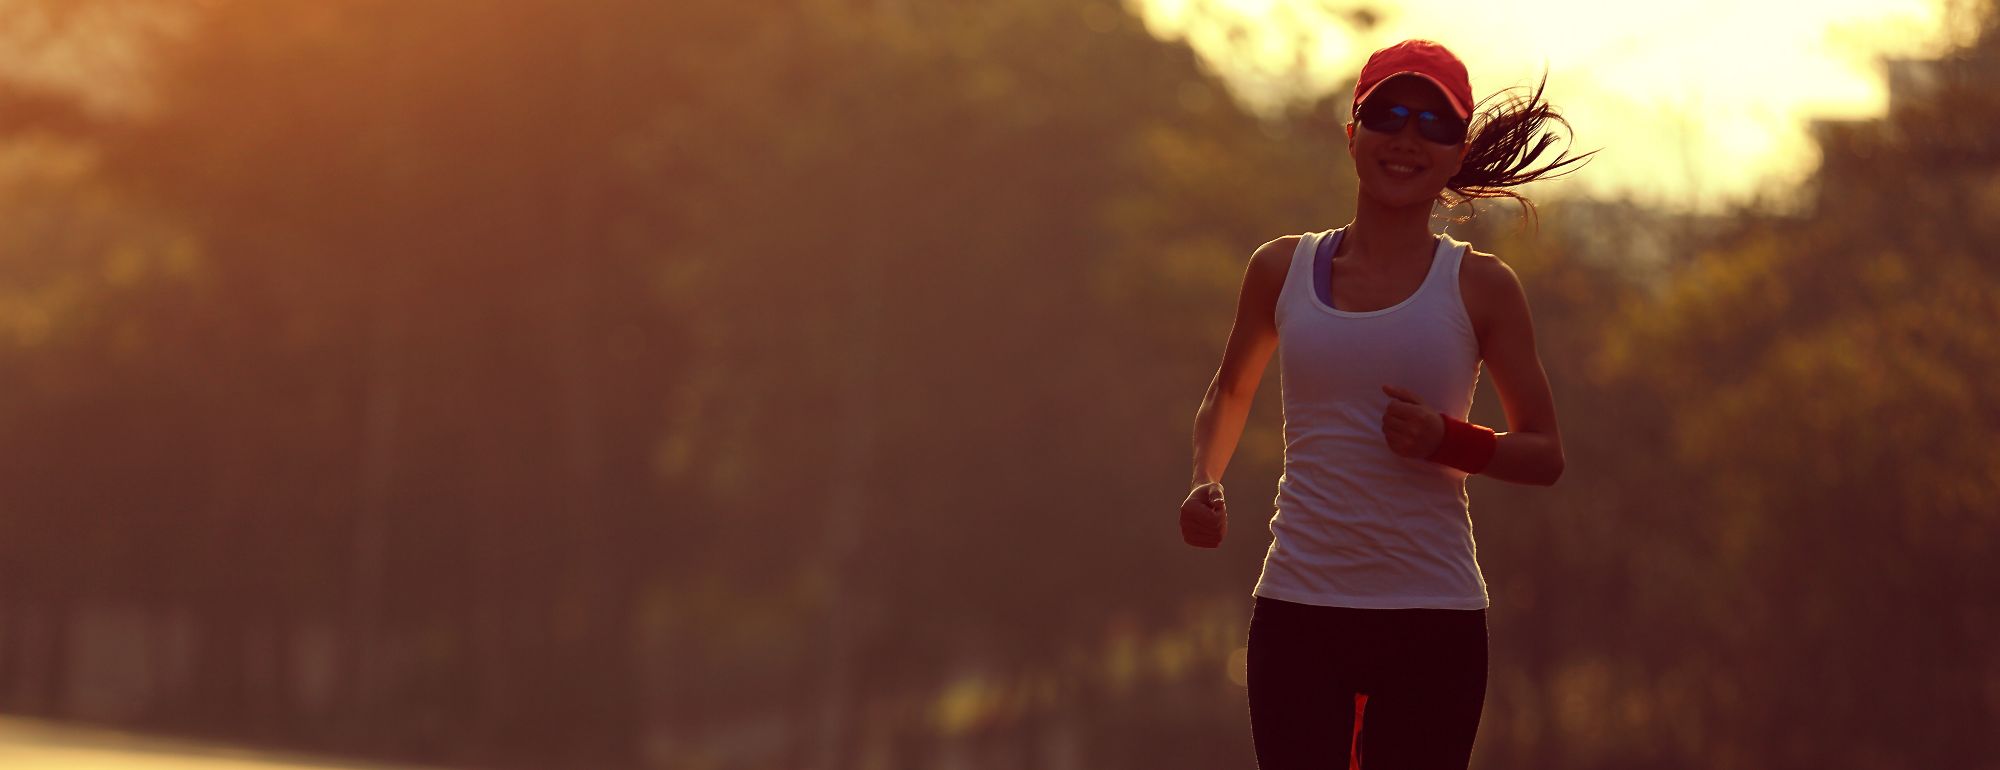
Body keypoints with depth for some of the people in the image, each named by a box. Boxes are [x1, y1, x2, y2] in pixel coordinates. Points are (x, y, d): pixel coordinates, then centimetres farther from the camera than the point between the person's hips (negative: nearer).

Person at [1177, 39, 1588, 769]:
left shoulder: (1480, 287, 3)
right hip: (1298, 610, 1)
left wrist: (1448, 441, -13)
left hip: (1434, 618, -1)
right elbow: (1229, 393, 24)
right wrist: (1205, 483, 5)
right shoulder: (1281, 269, 8)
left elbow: (1545, 454, 6)